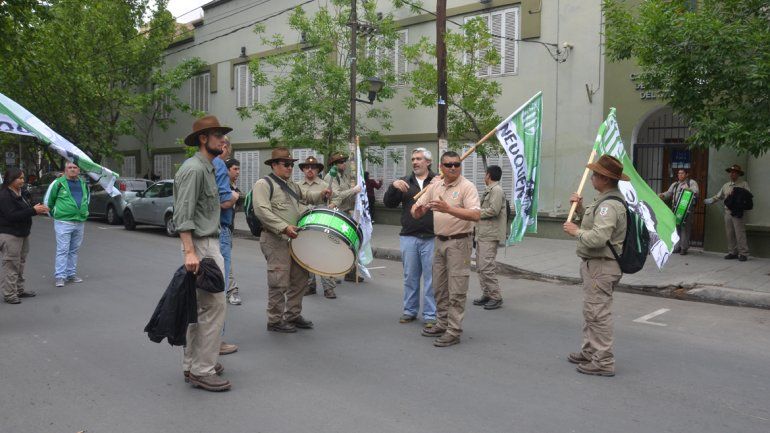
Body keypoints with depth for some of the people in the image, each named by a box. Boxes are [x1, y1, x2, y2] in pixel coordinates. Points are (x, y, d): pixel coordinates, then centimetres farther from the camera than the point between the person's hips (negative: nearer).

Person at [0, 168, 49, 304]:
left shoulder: (21, 193, 11)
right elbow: (11, 215, -25)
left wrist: (38, 209, 1)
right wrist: (33, 210, -26)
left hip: (22, 234, 9)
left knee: (20, 264, 15)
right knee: (11, 265, -5)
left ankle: (19, 290, 25)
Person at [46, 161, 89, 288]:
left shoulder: (84, 183, 12)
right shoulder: (58, 183, -4)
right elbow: (48, 199, 6)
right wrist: (54, 213, 10)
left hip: (80, 223, 5)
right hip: (63, 222, -5)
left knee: (74, 250, 11)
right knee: (62, 250, -8)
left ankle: (71, 274, 20)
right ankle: (60, 276, -6)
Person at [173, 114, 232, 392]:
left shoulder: (207, 168, 17)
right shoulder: (194, 169, -14)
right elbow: (183, 215, -20)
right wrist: (189, 252, -26)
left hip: (209, 243, 10)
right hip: (201, 246, -10)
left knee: (200, 307, 14)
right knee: (213, 306, -10)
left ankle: (193, 364, 23)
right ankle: (202, 371, -3)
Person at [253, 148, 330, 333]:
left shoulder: (292, 185, 20)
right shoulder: (263, 184, -6)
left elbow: (306, 196, 33)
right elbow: (262, 211, -18)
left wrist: (321, 194, 10)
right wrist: (284, 227, -25)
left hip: (295, 239, 9)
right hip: (276, 240, -8)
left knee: (300, 278, 13)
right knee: (279, 283, -5)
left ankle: (293, 316, 26)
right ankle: (275, 321, 8)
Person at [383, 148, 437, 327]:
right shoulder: (404, 182, 12)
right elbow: (388, 203, 6)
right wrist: (393, 186, -11)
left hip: (432, 238, -3)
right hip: (409, 237, 3)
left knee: (431, 278, 1)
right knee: (410, 276, 12)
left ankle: (430, 315, 10)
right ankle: (409, 311, 25)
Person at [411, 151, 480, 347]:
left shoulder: (467, 187, -11)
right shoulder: (435, 186, 9)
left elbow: (476, 215, -24)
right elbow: (417, 209, 11)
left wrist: (449, 209, -34)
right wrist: (417, 210, -14)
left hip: (459, 243, -7)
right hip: (439, 241, 7)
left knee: (456, 290, -3)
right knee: (439, 287, 16)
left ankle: (454, 331, 3)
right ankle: (442, 325, 28)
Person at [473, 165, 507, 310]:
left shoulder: (497, 190, -11)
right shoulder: (489, 190, 21)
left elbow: (493, 210, -21)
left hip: (490, 234, -11)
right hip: (482, 233, 11)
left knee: (487, 266, -13)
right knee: (480, 266, 13)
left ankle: (496, 297, -7)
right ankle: (487, 294, 20)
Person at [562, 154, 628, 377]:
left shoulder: (610, 205, -21)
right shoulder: (604, 200, 14)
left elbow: (599, 237, -31)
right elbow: (594, 224, 26)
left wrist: (576, 231, -15)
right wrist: (580, 208, 11)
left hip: (601, 266, -11)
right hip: (595, 264, 11)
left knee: (598, 313, -6)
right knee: (591, 311, 19)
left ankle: (604, 362, 1)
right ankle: (589, 352, 31)